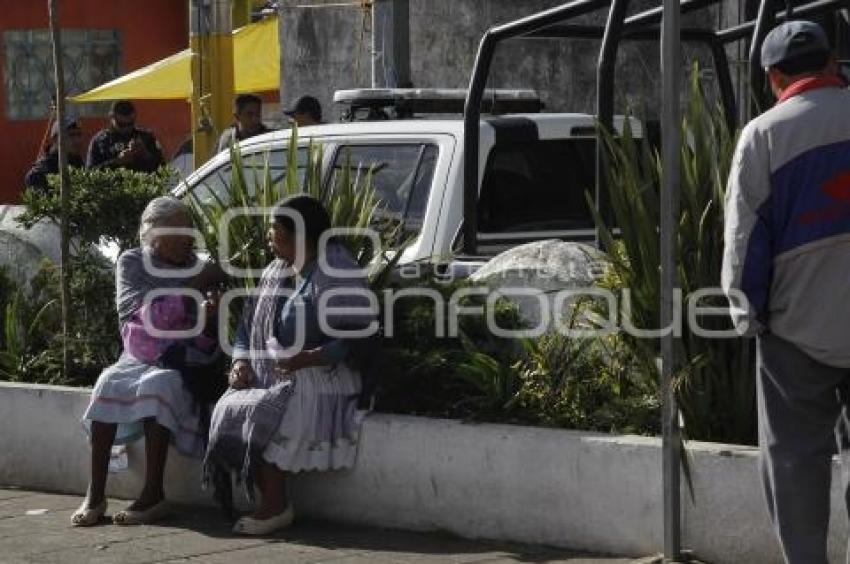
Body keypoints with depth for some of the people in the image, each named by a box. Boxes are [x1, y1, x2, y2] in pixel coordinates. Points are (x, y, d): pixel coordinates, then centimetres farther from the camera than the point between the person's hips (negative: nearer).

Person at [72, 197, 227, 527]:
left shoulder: (198, 270, 2)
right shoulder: (132, 263, 2)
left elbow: (207, 345, -1)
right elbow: (149, 315, -13)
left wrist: (208, 320, -23)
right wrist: (193, 288, -20)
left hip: (183, 363, -1)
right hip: (139, 358, 1)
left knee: (158, 384, -33)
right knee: (108, 384, -28)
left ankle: (154, 495, -33)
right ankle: (95, 495, -29)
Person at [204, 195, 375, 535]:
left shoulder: (335, 272, -7)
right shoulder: (276, 272, 17)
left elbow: (358, 338, -15)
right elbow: (248, 327, 21)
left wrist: (309, 358, -27)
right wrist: (241, 362, 0)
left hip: (319, 377, -7)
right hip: (269, 377, 7)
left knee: (259, 416, -31)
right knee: (228, 413, -21)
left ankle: (276, 506, -18)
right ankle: (274, 504, -16)